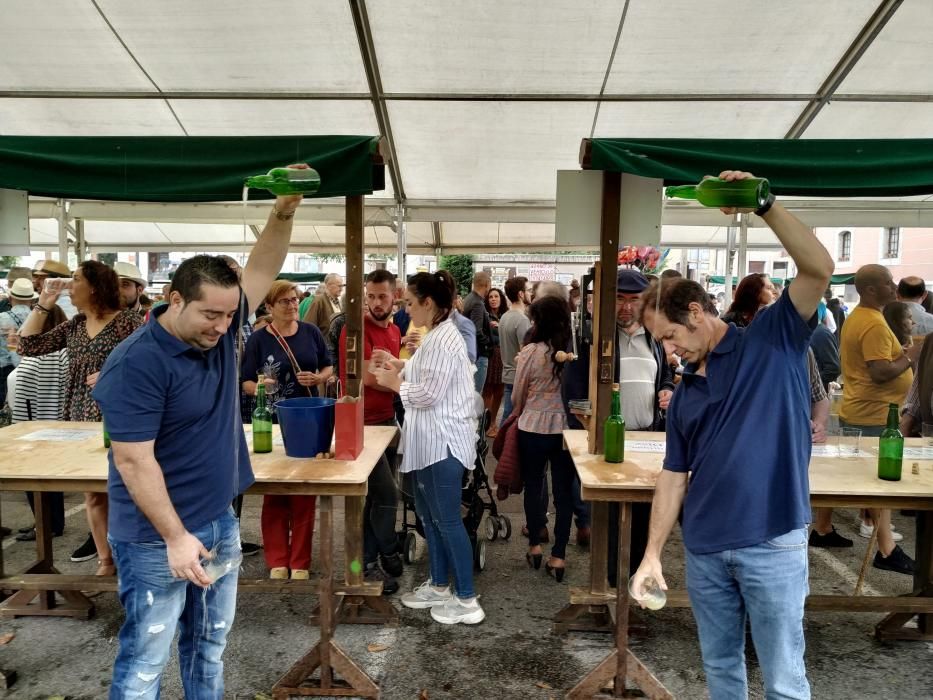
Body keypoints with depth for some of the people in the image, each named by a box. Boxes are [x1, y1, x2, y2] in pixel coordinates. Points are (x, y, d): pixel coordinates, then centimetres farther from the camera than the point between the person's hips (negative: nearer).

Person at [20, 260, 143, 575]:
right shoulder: (75, 325, 12)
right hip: (82, 419, 7)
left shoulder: (127, 320, -9)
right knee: (92, 492, 11)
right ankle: (106, 561, 23)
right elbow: (29, 345, 10)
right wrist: (43, 304, 6)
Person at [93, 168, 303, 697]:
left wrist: (284, 214, -14)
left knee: (210, 645, 20)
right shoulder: (138, 363, -22)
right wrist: (176, 537, -22)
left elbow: (262, 272, 1)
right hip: (156, 537, -7)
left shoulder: (219, 333, -1)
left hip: (220, 520, 7)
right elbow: (133, 461, -23)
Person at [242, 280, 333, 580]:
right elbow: (246, 383, -2)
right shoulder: (258, 339, -4)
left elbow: (328, 366, 10)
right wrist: (259, 386, -24)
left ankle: (300, 562, 17)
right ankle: (277, 561, 19)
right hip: (273, 422, -1)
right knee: (274, 493, 6)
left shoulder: (311, 332, 2)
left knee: (305, 494, 6)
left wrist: (318, 378, -12)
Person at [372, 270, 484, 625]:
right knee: (429, 515, 19)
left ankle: (467, 600, 11)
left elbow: (429, 394, -22)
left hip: (442, 442, -11)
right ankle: (439, 586, 33)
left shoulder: (443, 340, -20)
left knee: (447, 520, -1)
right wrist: (399, 365, 8)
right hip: (429, 441, 11)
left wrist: (394, 382, -8)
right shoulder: (436, 335, 13)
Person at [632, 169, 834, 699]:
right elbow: (674, 475, 9)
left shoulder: (774, 340, -3)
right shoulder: (684, 393, 10)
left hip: (772, 544, -5)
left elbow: (819, 269, -17)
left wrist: (764, 204, -23)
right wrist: (653, 553, 5)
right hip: (704, 548, 5)